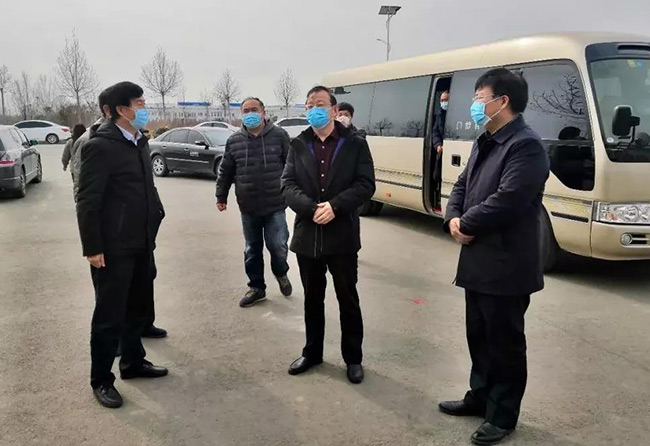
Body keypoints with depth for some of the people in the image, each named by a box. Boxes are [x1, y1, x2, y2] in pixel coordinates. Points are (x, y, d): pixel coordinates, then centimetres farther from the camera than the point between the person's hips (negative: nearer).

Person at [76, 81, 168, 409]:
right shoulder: (100, 146, -15)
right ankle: (101, 380, 19)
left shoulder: (139, 142, 10)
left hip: (141, 243, 8)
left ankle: (133, 362, 37)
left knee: (137, 308, 19)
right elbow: (87, 201, -16)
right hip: (113, 248, -8)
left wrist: (155, 216, 7)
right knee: (110, 315, 3)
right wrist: (92, 248, -16)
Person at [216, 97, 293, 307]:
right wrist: (221, 196, 12)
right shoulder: (234, 141, 5)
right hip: (248, 207, 3)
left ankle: (281, 273, 28)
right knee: (252, 250, 11)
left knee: (278, 246, -5)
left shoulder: (279, 136, -2)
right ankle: (256, 287, 27)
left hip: (275, 205, -3)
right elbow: (225, 171, 13)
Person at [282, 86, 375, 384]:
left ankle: (353, 358, 24)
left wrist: (335, 206, -20)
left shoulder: (355, 144, -1)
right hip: (307, 235, 3)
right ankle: (312, 353, 33)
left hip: (342, 236, -2)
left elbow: (366, 185, -8)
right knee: (312, 299, 16)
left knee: (348, 300, 8)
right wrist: (312, 209, -17)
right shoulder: (298, 145, 6)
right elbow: (287, 184, -2)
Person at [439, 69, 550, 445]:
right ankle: (481, 396, 38)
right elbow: (463, 184, 15)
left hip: (507, 266, -9)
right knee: (479, 335, 21)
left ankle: (503, 416, 22)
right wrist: (454, 219, -4)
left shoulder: (526, 145, -18)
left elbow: (506, 201, -26)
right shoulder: (485, 142, 14)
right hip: (478, 260, 9)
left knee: (505, 342, 6)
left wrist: (466, 223, -13)